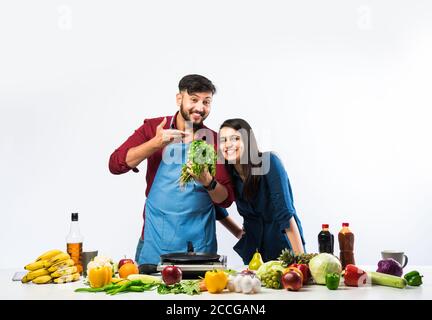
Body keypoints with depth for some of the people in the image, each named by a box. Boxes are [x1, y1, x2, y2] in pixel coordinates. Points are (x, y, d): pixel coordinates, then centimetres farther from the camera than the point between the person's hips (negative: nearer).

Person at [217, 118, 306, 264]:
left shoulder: (269, 162, -17)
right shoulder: (226, 174, -4)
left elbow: (285, 213, -23)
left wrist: (301, 258, -26)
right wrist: (238, 232, 6)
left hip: (283, 246, -4)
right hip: (253, 250, 4)